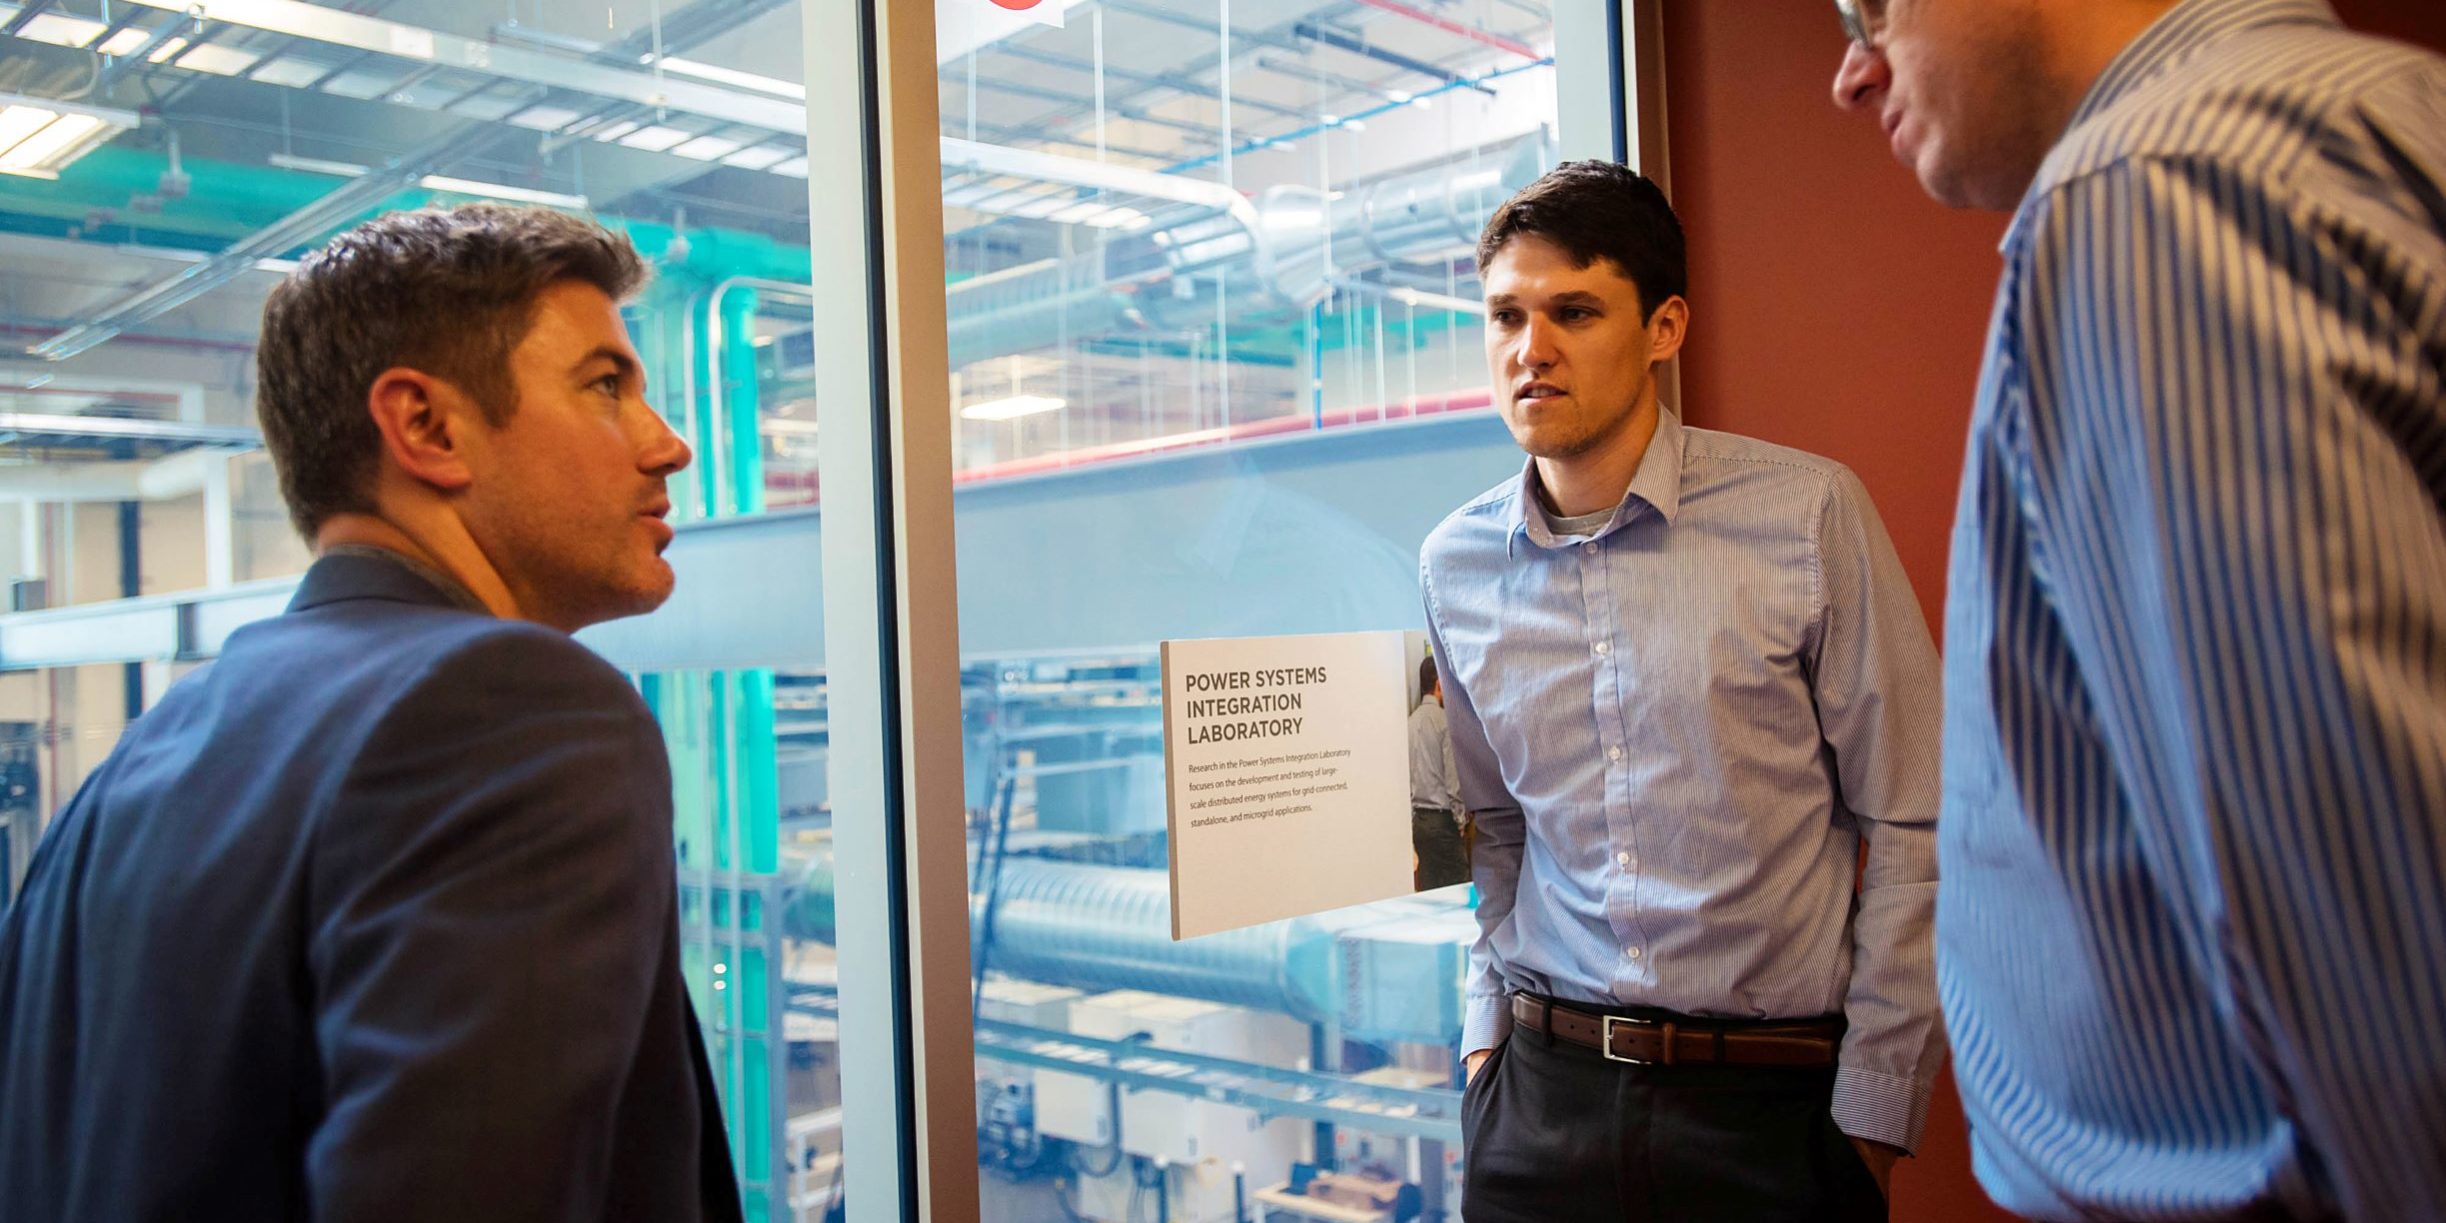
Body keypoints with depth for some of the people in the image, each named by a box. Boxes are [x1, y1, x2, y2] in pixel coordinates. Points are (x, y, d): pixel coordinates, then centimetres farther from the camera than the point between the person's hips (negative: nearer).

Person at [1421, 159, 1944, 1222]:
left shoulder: (1807, 513, -10)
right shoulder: (1454, 565, 2)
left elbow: (1911, 829, -7)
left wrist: (1871, 1115, -7)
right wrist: (1487, 1030, 5)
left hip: (1775, 1101, -3)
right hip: (1541, 1092, 3)